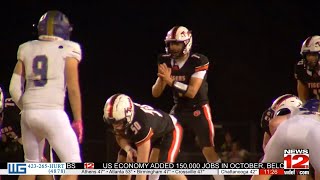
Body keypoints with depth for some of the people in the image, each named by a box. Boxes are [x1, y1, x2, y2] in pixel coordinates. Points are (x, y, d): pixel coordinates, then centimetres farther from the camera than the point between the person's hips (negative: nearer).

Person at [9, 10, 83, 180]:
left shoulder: (27, 50, 13)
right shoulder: (68, 50, 1)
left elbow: (14, 89, 10)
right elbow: (73, 88, -5)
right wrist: (78, 120, 1)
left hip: (28, 113, 5)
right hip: (53, 113, -5)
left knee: (31, 164, 20)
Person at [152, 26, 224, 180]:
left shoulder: (198, 62, -18)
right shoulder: (166, 62, -2)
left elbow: (191, 92, -24)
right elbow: (155, 93, -3)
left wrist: (171, 80, -30)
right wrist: (162, 78, -23)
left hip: (198, 110, -4)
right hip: (178, 110, 5)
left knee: (208, 150, -8)